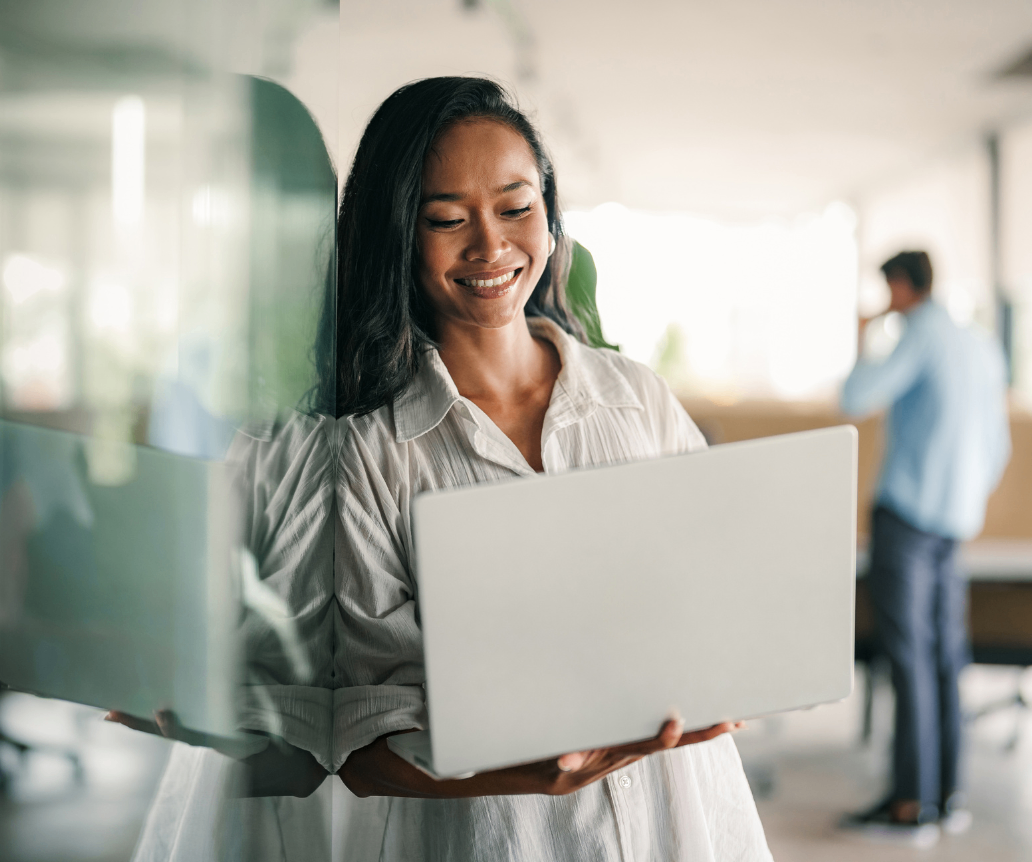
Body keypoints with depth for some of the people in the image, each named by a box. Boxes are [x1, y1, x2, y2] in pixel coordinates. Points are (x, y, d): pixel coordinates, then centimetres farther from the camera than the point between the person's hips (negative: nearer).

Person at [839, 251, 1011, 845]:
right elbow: (998, 448, 19)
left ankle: (912, 804, -5)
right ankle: (949, 796, 14)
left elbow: (856, 400, -14)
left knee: (910, 658, -6)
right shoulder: (984, 349, 15)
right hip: (955, 526, 8)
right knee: (944, 660, 11)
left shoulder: (923, 334, -8)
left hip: (906, 514, -8)